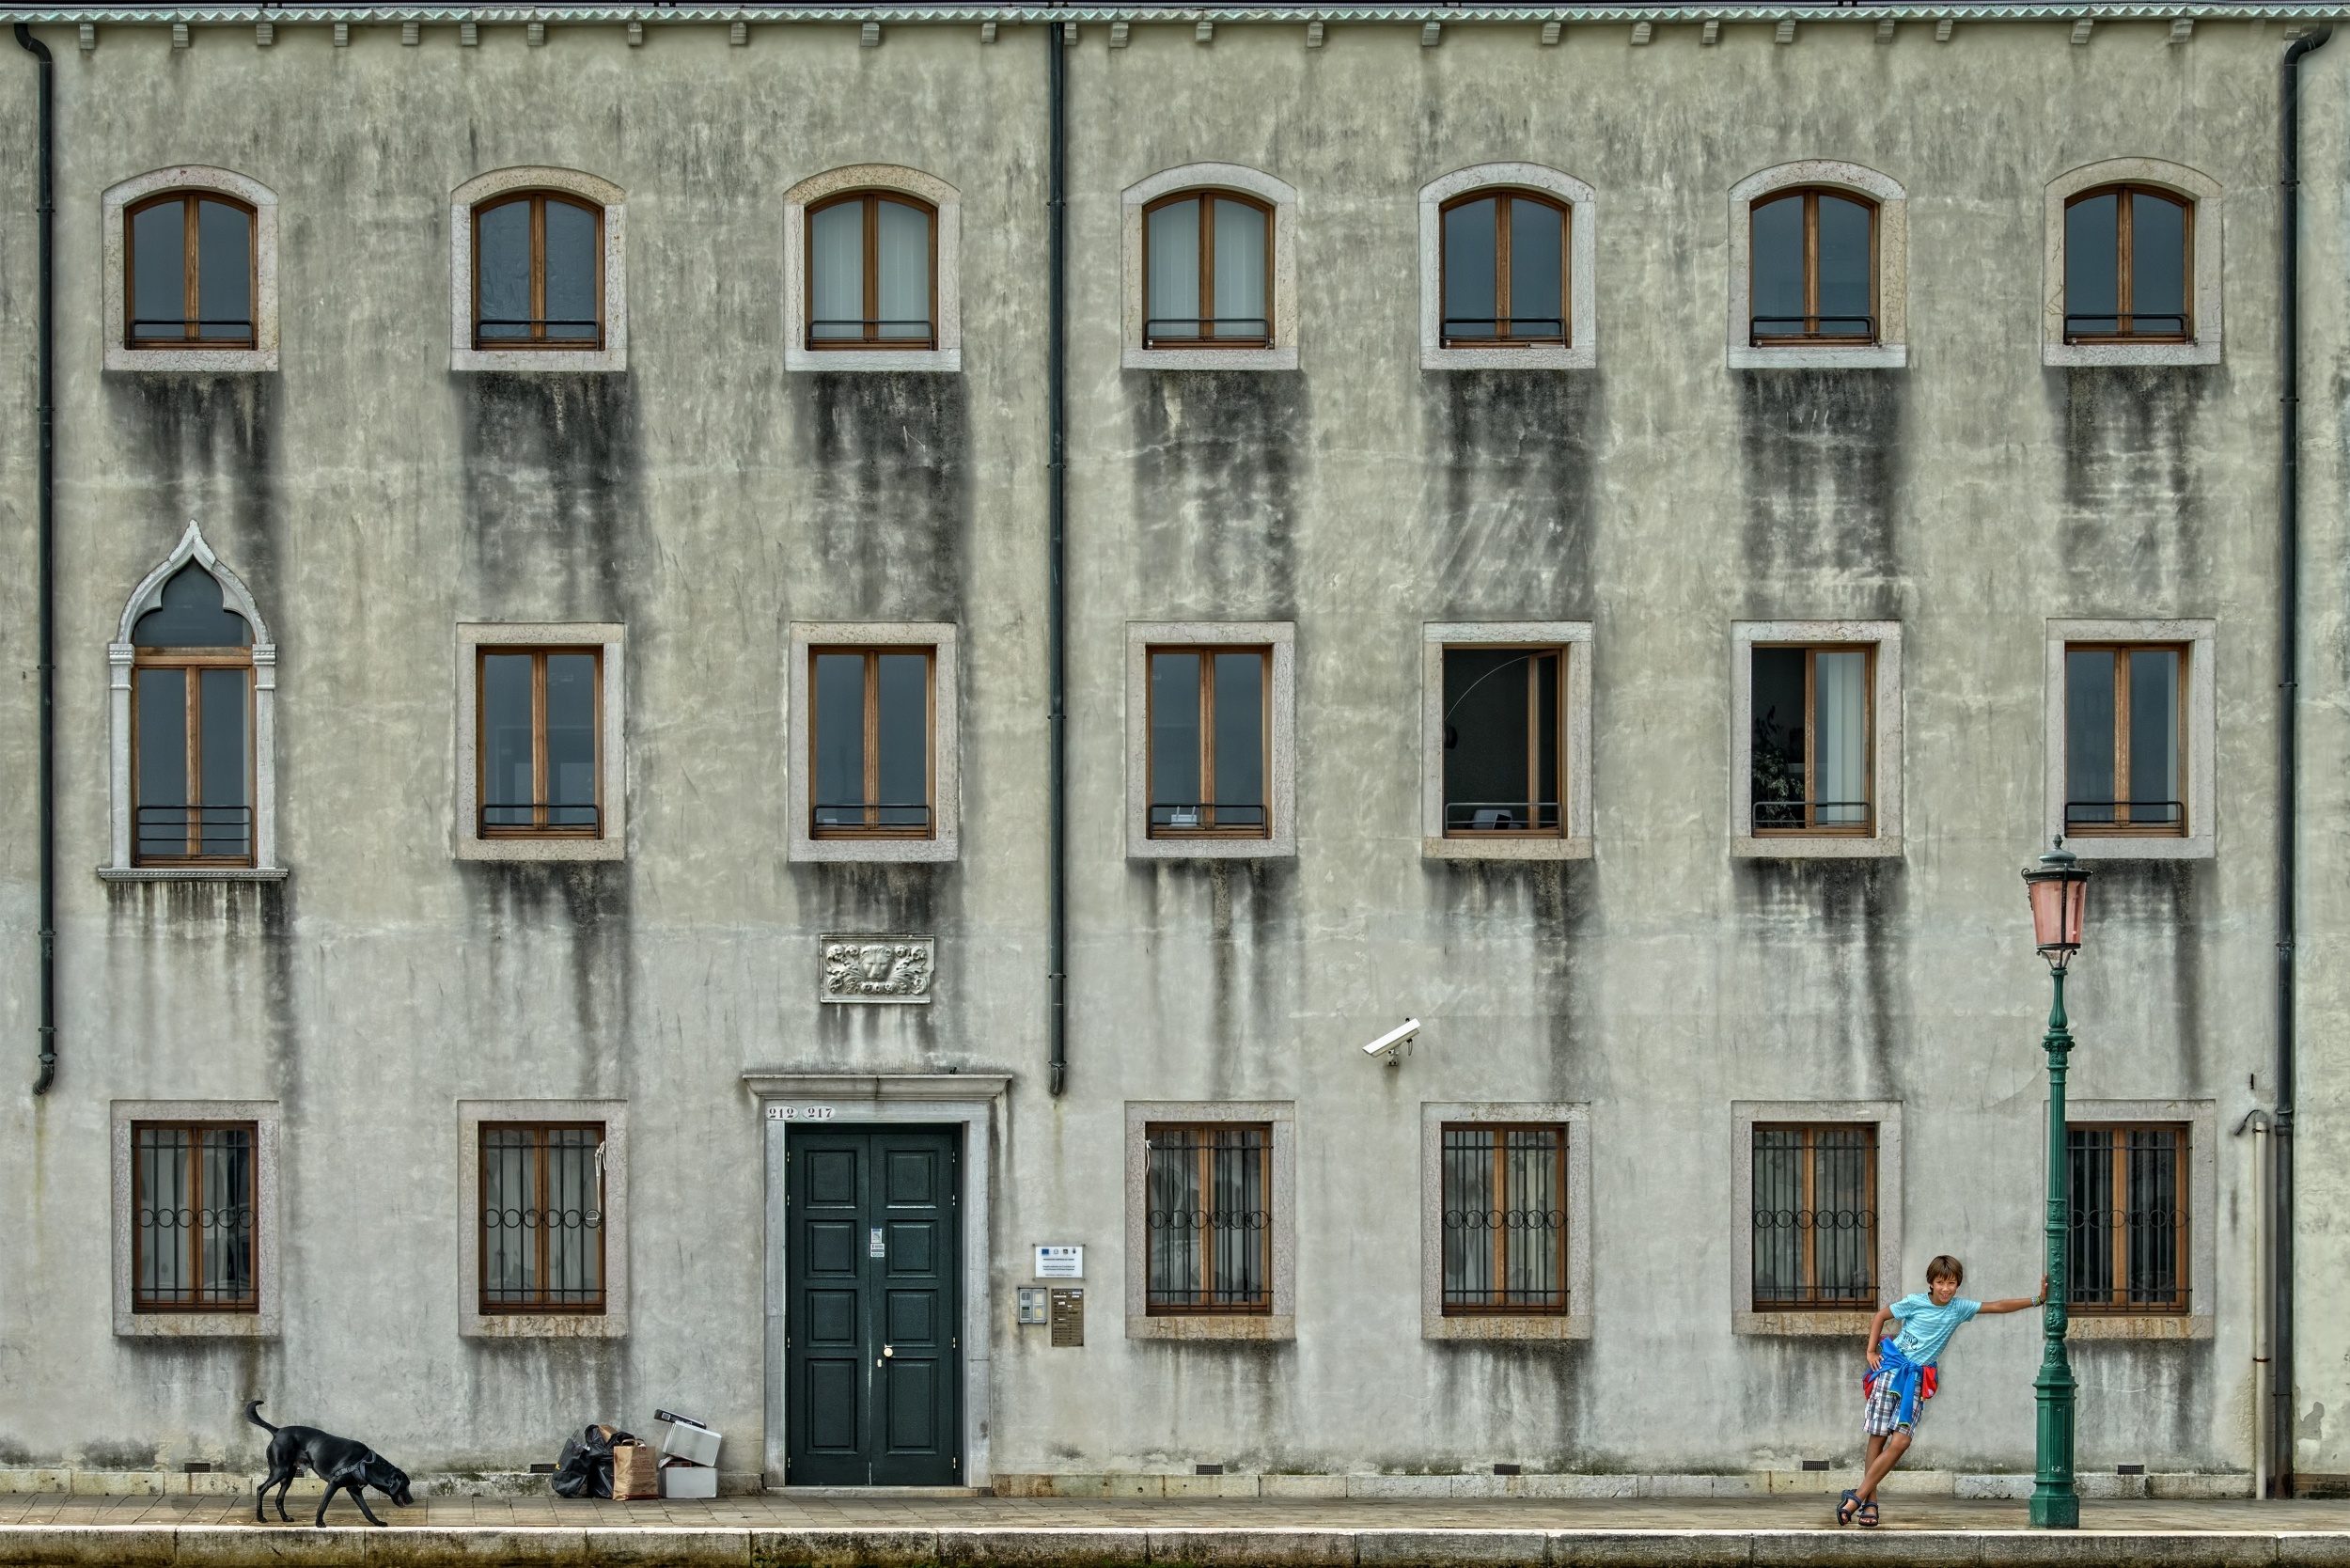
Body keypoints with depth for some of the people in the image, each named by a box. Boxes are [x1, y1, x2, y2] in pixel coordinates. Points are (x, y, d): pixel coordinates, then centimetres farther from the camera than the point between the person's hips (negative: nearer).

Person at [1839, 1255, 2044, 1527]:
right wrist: (1871, 1352, 0)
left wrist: (2037, 1300, -5)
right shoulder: (1915, 1303, -5)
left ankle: (1857, 1497, -9)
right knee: (1878, 1437, -4)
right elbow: (1880, 1316, 7)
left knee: (1900, 1442, -12)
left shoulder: (1959, 1308, 3)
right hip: (1891, 1369, -2)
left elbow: (1998, 1306, 1)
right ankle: (1870, 1502, 3)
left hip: (1916, 1379, 3)